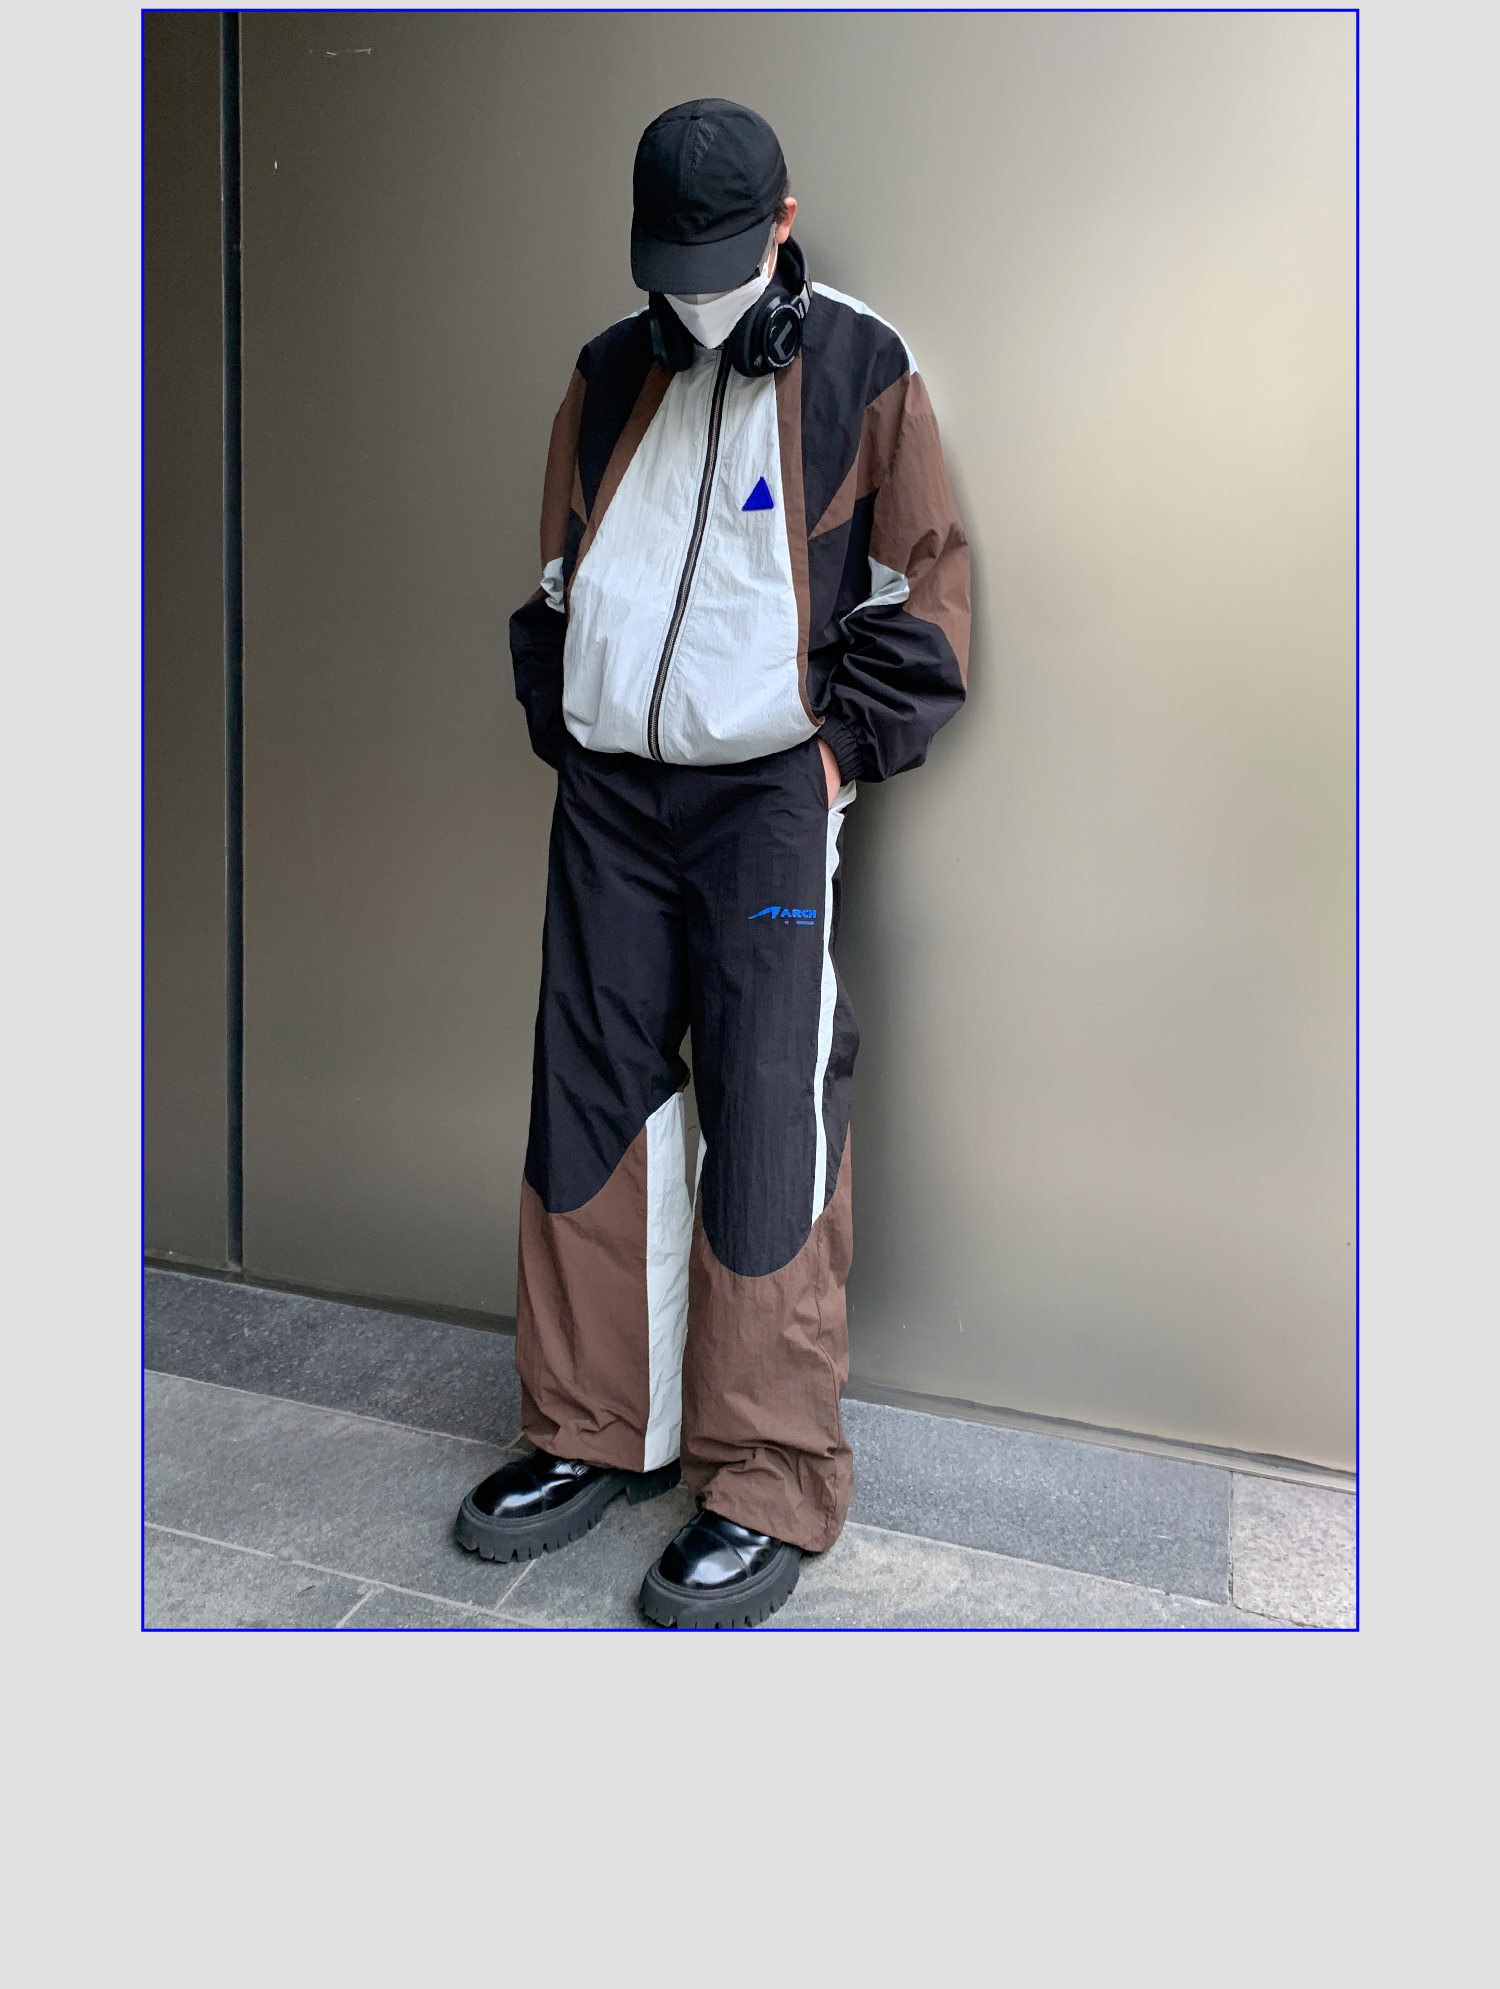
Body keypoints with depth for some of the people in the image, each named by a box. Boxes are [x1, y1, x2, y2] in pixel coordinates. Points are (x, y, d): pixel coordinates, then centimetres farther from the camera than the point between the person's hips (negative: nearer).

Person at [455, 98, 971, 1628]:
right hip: (607, 798, 5)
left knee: (769, 1135, -6)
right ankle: (592, 1432, 23)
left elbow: (924, 596, 2)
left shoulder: (860, 373, 2)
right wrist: (560, 733, 10)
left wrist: (839, 748, -5)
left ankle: (767, 1491, 8)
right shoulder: (608, 377, 15)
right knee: (590, 1103, 7)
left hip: (769, 801, -5)